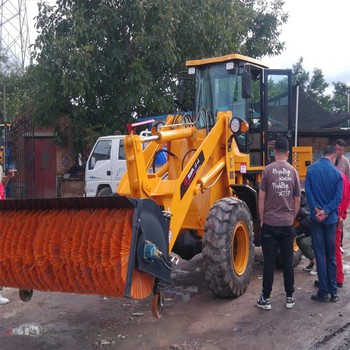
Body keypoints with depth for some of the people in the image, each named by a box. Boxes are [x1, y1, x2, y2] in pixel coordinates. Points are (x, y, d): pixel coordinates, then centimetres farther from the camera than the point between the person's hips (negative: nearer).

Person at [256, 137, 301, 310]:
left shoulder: (268, 170, -6)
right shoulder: (293, 171, 1)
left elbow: (261, 198, -5)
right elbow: (297, 200, 6)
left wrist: (262, 219, 5)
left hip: (270, 223, -2)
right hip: (287, 224, 2)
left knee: (269, 262, 3)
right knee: (288, 261, 10)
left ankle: (266, 299, 10)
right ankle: (289, 297, 19)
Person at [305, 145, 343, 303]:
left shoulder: (311, 169, -3)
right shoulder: (336, 173, -4)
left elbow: (308, 190, -10)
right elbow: (338, 197, -10)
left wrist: (316, 209, -12)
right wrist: (326, 211, -12)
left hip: (316, 218, 0)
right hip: (331, 219, 1)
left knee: (320, 255, 4)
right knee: (331, 256, 12)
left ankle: (323, 292, 5)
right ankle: (333, 291, 16)